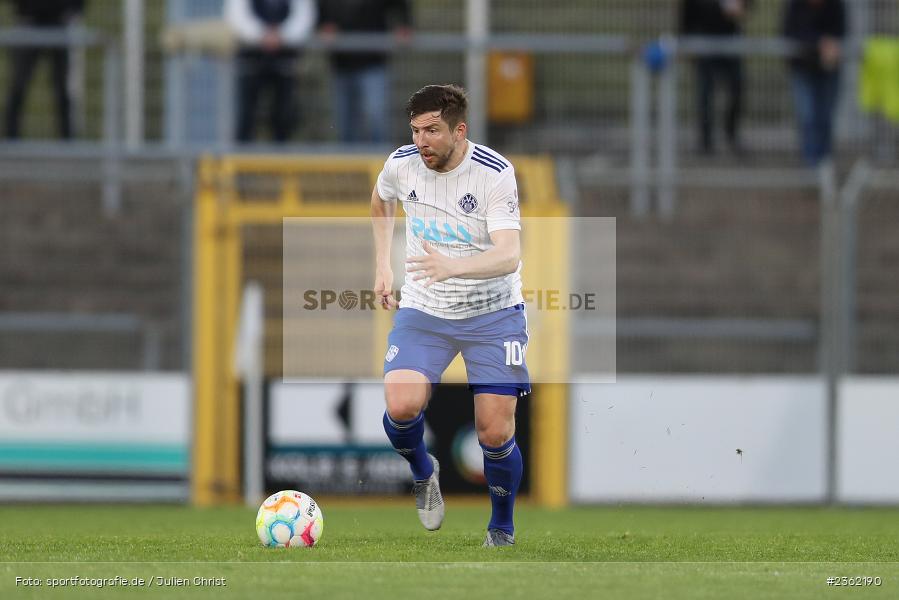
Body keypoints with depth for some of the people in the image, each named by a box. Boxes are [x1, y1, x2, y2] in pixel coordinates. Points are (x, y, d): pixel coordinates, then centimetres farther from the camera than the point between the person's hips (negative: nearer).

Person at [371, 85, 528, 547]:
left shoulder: (495, 173, -19)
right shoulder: (402, 164, -7)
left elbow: (509, 255, -30)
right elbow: (381, 199, 20)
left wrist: (451, 267, -46)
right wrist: (382, 264, 16)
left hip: (493, 313, -3)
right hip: (424, 311, 3)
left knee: (495, 434, -8)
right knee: (401, 405, -22)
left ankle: (502, 529, 20)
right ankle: (423, 474, 12)